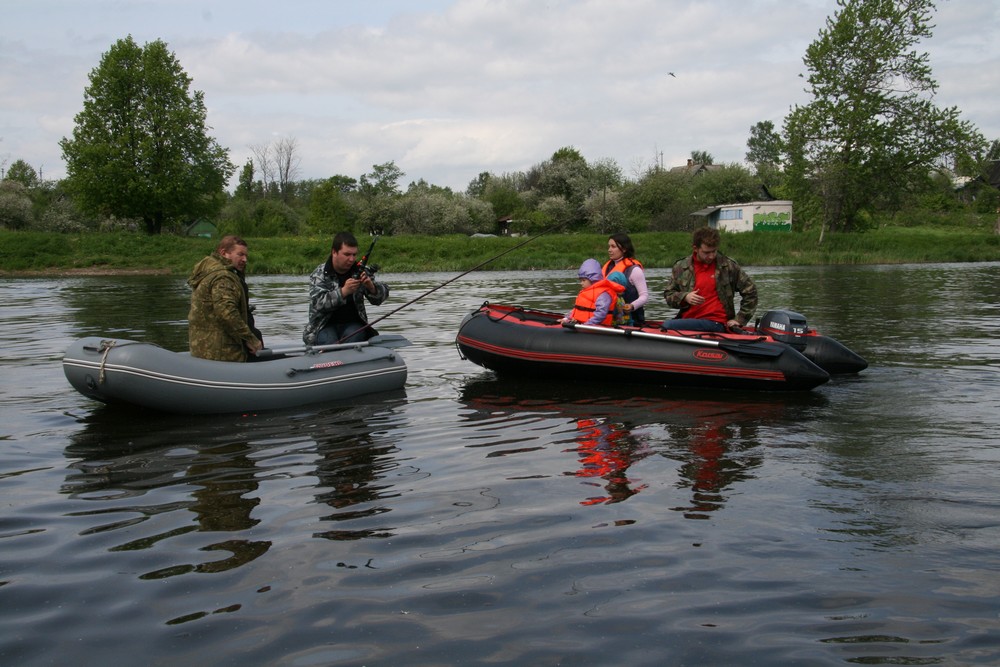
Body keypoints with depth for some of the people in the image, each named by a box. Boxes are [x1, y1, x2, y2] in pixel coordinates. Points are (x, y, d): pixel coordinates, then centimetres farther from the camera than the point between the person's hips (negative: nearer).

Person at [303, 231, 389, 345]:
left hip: (353, 324, 2)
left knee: (354, 337, -29)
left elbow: (383, 294, 2)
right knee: (328, 341, -31)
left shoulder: (360, 272, 5)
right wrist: (343, 291, -33)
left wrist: (371, 286, -22)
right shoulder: (319, 274, -4)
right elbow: (317, 303, -18)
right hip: (325, 326, -2)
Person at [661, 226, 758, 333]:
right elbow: (668, 295, 16)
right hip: (686, 319, 4)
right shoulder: (680, 267, 10)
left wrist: (739, 320, 5)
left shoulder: (728, 267, 3)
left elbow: (750, 292, 10)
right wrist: (684, 297, -5)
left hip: (716, 323, -4)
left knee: (668, 325, -28)